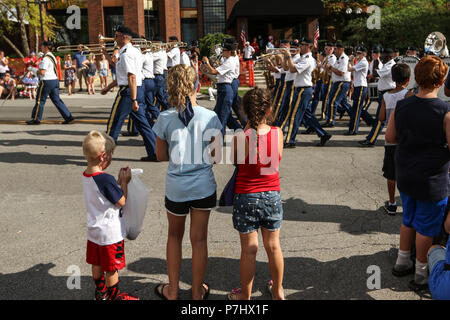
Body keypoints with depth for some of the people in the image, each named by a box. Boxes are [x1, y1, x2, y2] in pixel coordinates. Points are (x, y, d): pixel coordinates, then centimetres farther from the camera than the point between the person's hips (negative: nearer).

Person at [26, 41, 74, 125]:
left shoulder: (46, 58, -15)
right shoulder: (52, 57, 15)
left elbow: (42, 72, -20)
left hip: (47, 81, -9)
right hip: (55, 80, 9)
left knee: (40, 100, 2)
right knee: (56, 100, 10)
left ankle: (36, 119, 11)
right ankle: (68, 116, 4)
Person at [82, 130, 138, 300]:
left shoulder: (86, 176, -1)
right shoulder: (106, 179, -27)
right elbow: (122, 202, -18)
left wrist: (119, 181, 4)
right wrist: (124, 182, -8)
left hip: (94, 230, 8)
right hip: (110, 232, -8)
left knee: (97, 264, 22)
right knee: (112, 267, 9)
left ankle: (100, 292, 38)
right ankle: (115, 296, 25)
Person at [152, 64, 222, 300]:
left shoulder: (165, 118, -10)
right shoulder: (210, 117, -10)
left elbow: (161, 156, -1)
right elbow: (217, 153, -4)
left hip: (176, 187, 0)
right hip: (204, 186, 0)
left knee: (175, 236, 21)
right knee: (199, 239, 14)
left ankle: (172, 291, 31)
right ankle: (198, 292, 30)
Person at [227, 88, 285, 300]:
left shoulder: (240, 138, -18)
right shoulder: (278, 134, -11)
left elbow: (235, 162, -1)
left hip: (246, 197, -2)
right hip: (272, 196, 3)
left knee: (249, 250, 11)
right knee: (273, 246, 19)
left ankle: (245, 296, 29)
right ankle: (277, 291, 37)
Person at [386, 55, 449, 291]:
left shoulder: (401, 107, -6)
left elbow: (389, 137, 4)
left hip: (405, 177, 5)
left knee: (408, 219, 23)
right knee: (426, 227, 11)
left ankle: (402, 262, 37)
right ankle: (421, 274, 26)